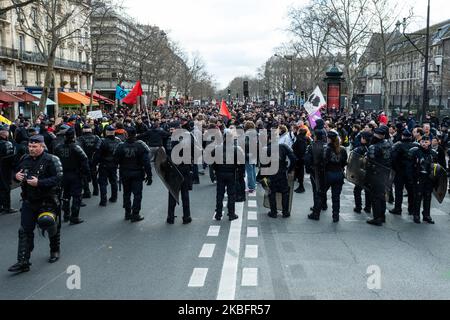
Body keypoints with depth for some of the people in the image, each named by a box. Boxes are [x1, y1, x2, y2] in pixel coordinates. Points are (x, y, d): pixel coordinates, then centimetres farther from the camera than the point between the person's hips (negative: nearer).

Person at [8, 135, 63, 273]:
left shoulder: (51, 160, -14)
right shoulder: (25, 159, 5)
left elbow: (58, 178, -22)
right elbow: (17, 172, 21)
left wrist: (39, 183, -28)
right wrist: (17, 176, -4)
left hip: (47, 201, -5)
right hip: (29, 201, 5)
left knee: (52, 228, 14)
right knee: (25, 231, 1)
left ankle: (55, 251, 38)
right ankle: (23, 262, 5)